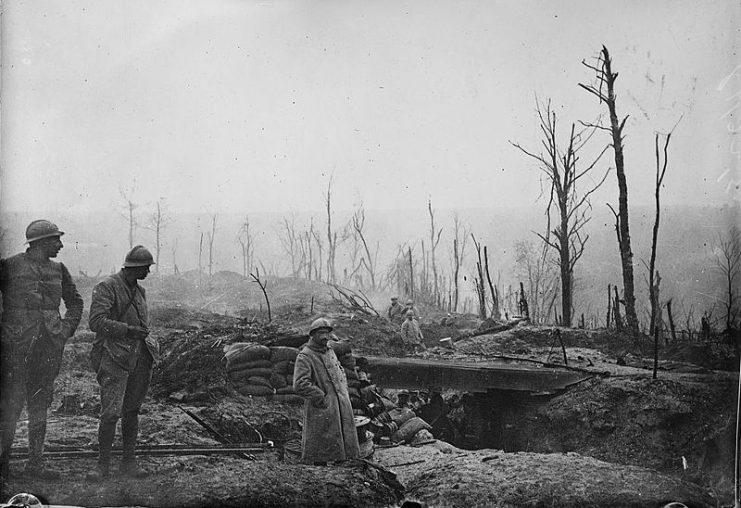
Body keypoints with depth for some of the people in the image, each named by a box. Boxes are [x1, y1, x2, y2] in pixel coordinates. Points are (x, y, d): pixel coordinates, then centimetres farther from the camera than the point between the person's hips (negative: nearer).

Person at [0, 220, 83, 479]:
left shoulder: (58, 270, 12)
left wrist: (67, 329, 10)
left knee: (40, 405, 9)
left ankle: (36, 462, 16)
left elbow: (75, 302, 23)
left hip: (50, 347, 5)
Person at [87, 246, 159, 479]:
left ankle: (129, 462, 16)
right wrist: (128, 330, -23)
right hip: (114, 357, -7)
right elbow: (96, 322, -18)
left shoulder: (139, 291, 16)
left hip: (139, 357, 7)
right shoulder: (107, 288, -8)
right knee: (111, 412, -11)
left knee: (132, 411, 10)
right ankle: (103, 464, 0)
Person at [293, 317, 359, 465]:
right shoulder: (304, 357, -10)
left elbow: (340, 371, 30)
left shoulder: (330, 352, 15)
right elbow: (300, 385, -20)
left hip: (341, 407, 8)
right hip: (321, 411, -8)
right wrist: (322, 398, -17)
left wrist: (344, 394, 15)